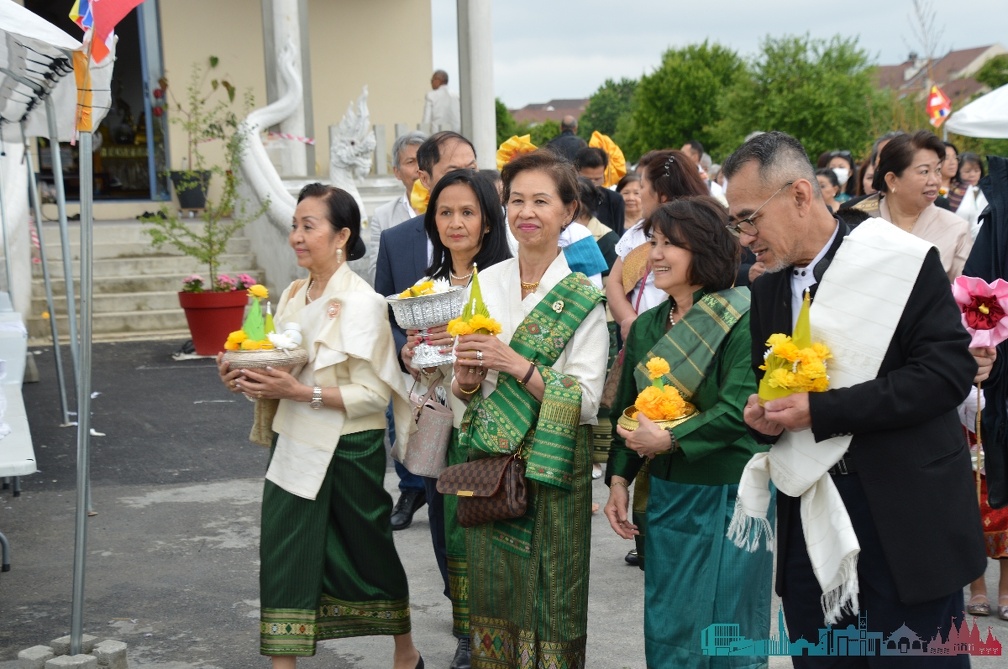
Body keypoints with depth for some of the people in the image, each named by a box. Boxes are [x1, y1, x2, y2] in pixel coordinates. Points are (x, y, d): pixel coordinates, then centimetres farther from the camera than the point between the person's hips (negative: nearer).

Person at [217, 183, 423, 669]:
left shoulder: (362, 302, -14)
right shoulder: (293, 296, 7)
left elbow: (374, 393, -19)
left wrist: (300, 393, -26)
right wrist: (250, 381, -4)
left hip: (348, 451, -6)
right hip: (295, 447, 6)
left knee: (368, 553, 11)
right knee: (284, 561, 3)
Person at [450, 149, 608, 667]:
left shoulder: (583, 298, -7)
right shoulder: (484, 284, 4)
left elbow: (585, 402, -13)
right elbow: (462, 392, 9)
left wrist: (515, 365, -21)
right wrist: (466, 377, -13)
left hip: (552, 469, -3)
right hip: (488, 464, 3)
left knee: (548, 602, 4)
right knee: (493, 595, 9)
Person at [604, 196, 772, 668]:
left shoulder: (740, 320, -13)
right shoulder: (647, 326, 7)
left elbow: (739, 406, -21)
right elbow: (626, 408, 13)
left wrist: (668, 440, -22)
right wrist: (619, 479, 6)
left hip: (727, 497, -6)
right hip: (666, 494, 6)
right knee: (667, 629, 13)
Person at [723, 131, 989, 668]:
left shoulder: (902, 262, -10)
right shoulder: (767, 289, 10)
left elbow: (949, 371, -17)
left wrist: (819, 410, -21)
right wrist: (761, 412, -4)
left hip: (907, 518, -5)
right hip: (808, 519, 5)